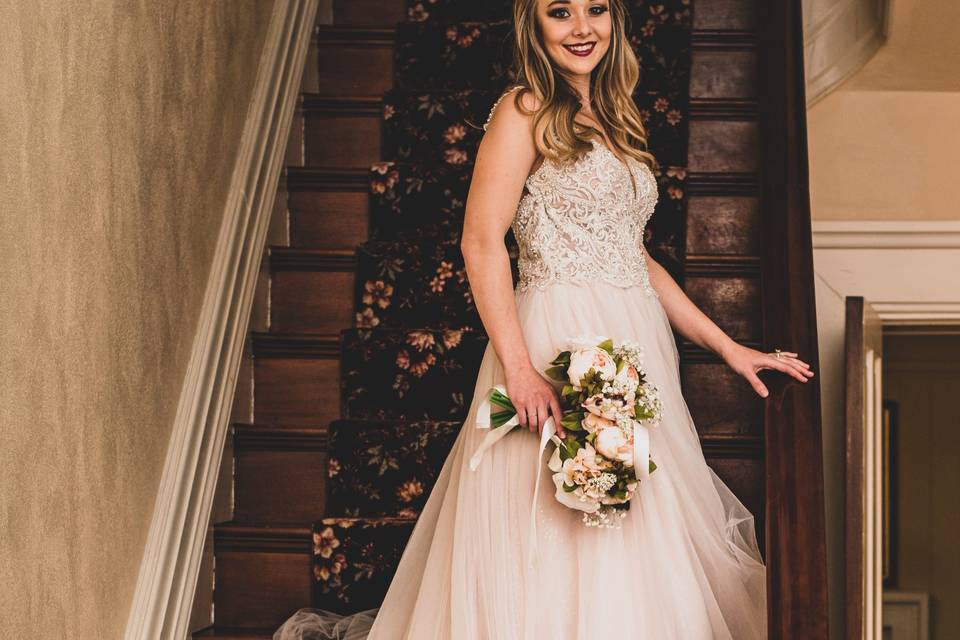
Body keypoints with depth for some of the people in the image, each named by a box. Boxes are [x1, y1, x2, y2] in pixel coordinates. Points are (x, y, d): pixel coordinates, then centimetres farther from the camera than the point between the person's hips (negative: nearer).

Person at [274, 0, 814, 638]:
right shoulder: (524, 111, -4)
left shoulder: (616, 120, 19)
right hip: (559, 341, -7)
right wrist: (519, 368, -23)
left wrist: (726, 345, 16)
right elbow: (481, 242, -13)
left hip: (636, 345, 8)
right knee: (554, 542, -7)